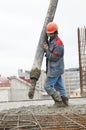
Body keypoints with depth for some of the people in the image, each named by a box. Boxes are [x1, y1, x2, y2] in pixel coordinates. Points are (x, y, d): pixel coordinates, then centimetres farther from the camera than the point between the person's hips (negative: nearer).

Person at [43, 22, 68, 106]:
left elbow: (54, 57, -21)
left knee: (48, 86, -5)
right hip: (55, 69, 10)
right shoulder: (50, 40, 12)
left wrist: (47, 50, -14)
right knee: (59, 86, 13)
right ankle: (65, 102, 18)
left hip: (55, 69, -10)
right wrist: (46, 48, 1)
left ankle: (58, 101, 2)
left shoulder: (58, 43, -19)